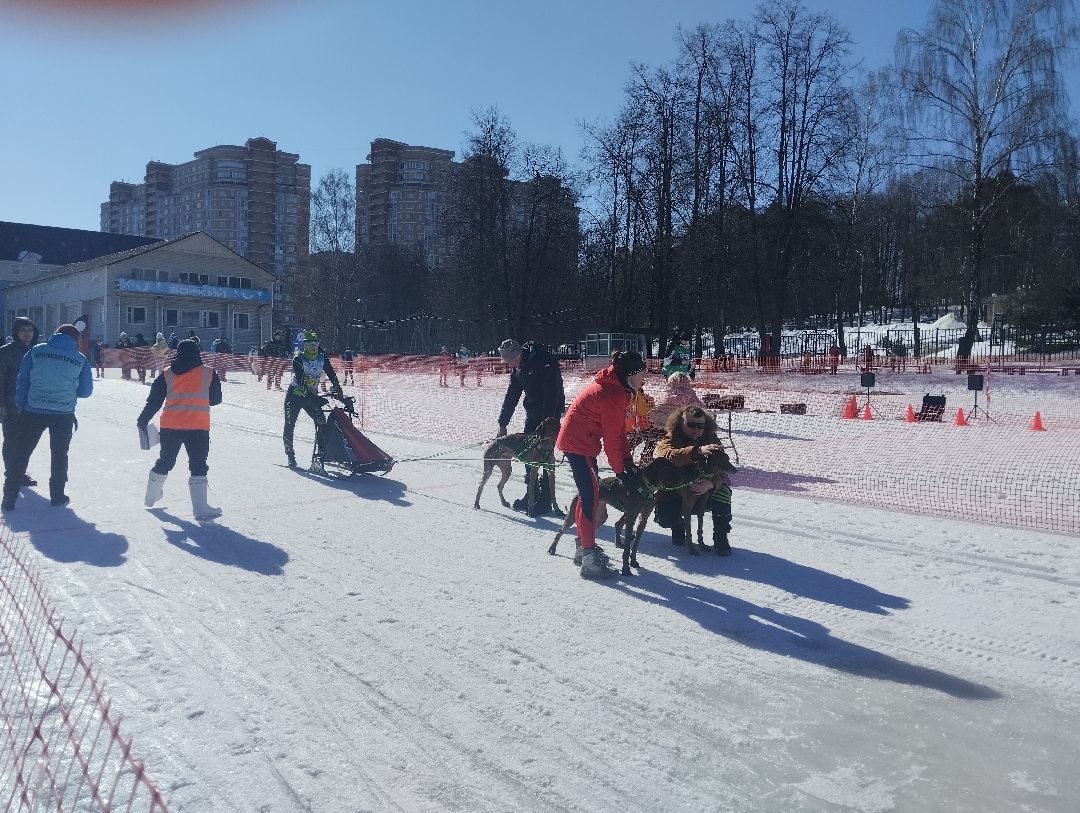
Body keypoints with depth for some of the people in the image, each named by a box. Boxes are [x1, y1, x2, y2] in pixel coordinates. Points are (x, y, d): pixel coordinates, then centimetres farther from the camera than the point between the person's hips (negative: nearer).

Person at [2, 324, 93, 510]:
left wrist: (20, 405, 10)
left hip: (33, 412, 1)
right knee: (59, 454, 17)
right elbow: (85, 391, 4)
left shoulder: (36, 351, 0)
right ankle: (57, 495, 22)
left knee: (21, 454, 11)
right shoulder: (81, 360, -2)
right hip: (64, 415, 0)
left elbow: (22, 381, 1)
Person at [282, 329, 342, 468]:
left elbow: (332, 376, -8)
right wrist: (313, 398, -36)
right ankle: (290, 454, 9)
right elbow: (300, 381, -26)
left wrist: (338, 390, -25)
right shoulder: (298, 359, -16)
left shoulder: (322, 359, -2)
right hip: (295, 395, -3)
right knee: (289, 424, -4)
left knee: (322, 423, -10)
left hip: (312, 396, 3)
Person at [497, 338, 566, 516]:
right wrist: (503, 423, 9)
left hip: (550, 412, -8)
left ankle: (545, 500, -3)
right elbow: (511, 395, 9)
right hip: (532, 412, 8)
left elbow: (551, 395, -26)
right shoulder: (518, 367, 2)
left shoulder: (545, 362, -24)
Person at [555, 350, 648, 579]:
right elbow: (612, 439, -21)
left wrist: (627, 461, 4)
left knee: (589, 494, 18)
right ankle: (589, 561, -9)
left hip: (581, 442, 11)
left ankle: (584, 546, 30)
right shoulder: (613, 395, -25)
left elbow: (619, 430, 9)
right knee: (591, 496, -10)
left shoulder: (615, 388, 7)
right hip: (578, 444, -11)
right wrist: (621, 471, -12)